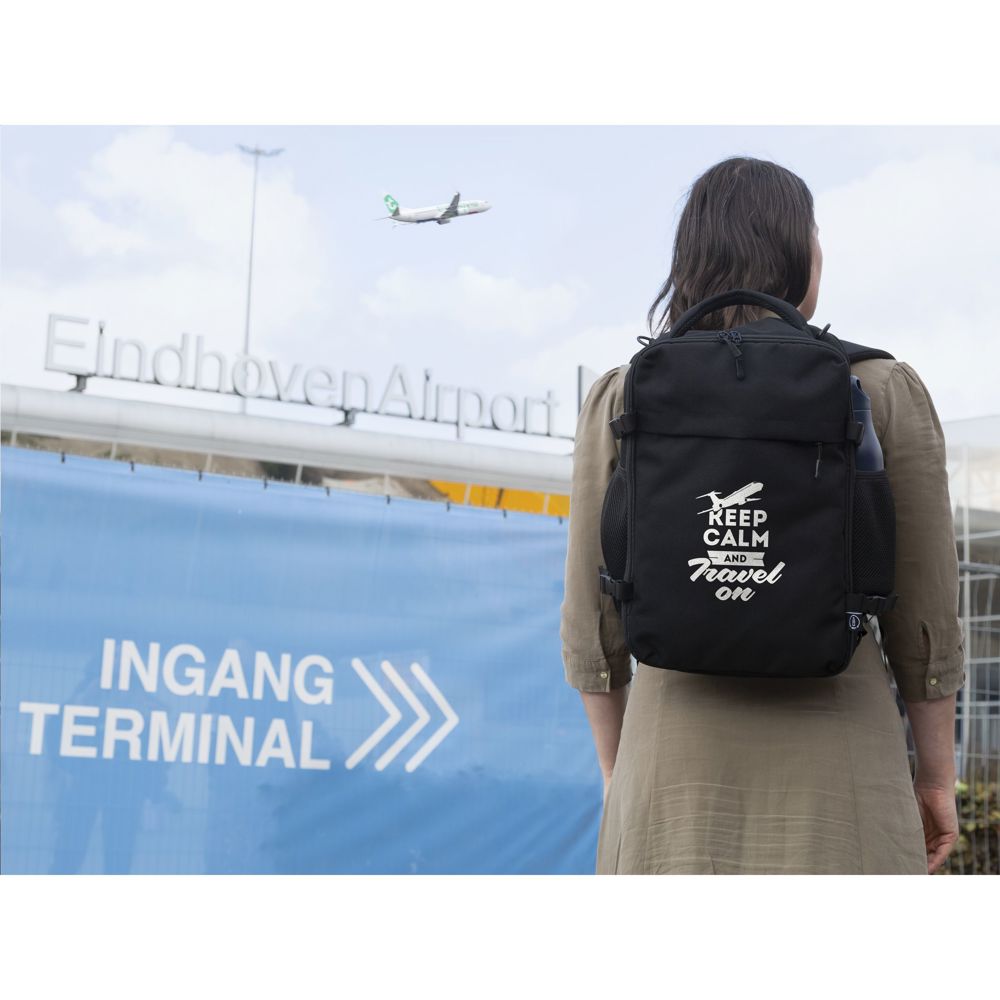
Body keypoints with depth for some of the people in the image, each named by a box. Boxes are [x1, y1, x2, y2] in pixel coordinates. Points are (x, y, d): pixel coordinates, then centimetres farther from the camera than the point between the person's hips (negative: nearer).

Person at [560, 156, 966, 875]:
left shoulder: (620, 401, 0)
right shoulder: (885, 393, -4)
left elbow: (594, 619, 2)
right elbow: (925, 615, -1)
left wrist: (618, 776, 14)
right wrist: (938, 778, 11)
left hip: (683, 775, 2)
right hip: (834, 778, -1)